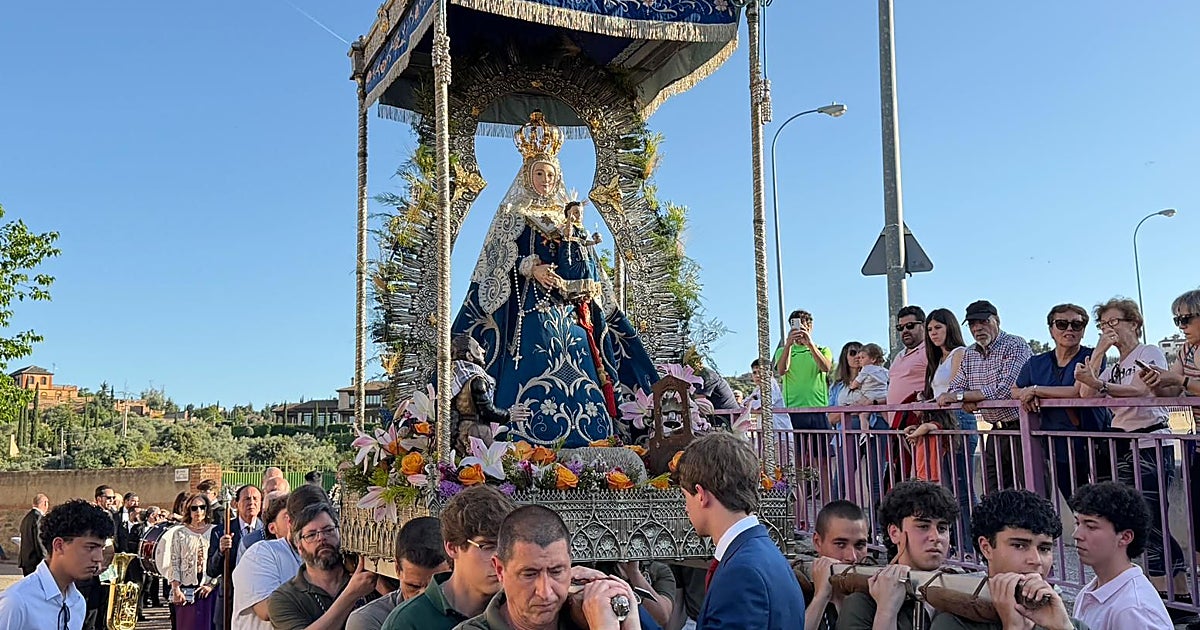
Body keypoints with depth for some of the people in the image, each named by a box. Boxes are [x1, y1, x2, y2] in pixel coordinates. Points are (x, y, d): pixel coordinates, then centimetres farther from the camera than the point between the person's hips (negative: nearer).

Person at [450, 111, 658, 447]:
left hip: (569, 314, 5)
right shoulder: (514, 215, 10)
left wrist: (583, 286, -3)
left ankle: (577, 449, -3)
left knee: (576, 380, -3)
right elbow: (499, 263, -2)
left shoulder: (568, 218, 22)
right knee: (535, 378, -14)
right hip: (530, 310, -5)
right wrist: (529, 268, -19)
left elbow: (588, 269, 18)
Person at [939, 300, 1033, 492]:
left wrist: (961, 396, -15)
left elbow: (1005, 390, -23)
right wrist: (965, 400, -12)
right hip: (997, 432, 7)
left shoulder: (1015, 346, -12)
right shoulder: (970, 354, 12)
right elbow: (954, 388, 13)